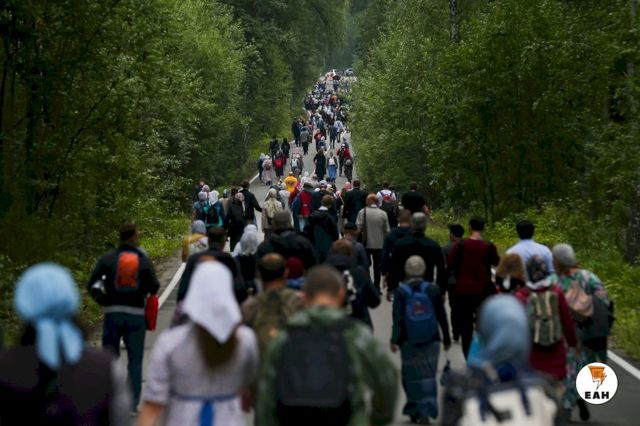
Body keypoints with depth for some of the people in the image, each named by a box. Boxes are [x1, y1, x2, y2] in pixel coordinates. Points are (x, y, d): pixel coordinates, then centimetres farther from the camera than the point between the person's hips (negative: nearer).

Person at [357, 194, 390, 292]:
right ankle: (376, 287, 12)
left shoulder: (362, 212, -10)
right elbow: (387, 231, -2)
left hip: (366, 244, -1)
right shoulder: (383, 214, -6)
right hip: (379, 244, 1)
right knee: (377, 266, 10)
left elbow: (358, 227, -13)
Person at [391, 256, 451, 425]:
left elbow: (398, 319, -12)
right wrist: (446, 339, 11)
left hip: (409, 342, -1)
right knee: (428, 376, 6)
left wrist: (394, 340, -11)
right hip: (430, 341, 1)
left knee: (411, 376, 11)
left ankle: (415, 412, 15)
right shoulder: (433, 290, -2)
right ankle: (426, 411, -7)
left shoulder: (401, 292, -5)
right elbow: (442, 317, 2)